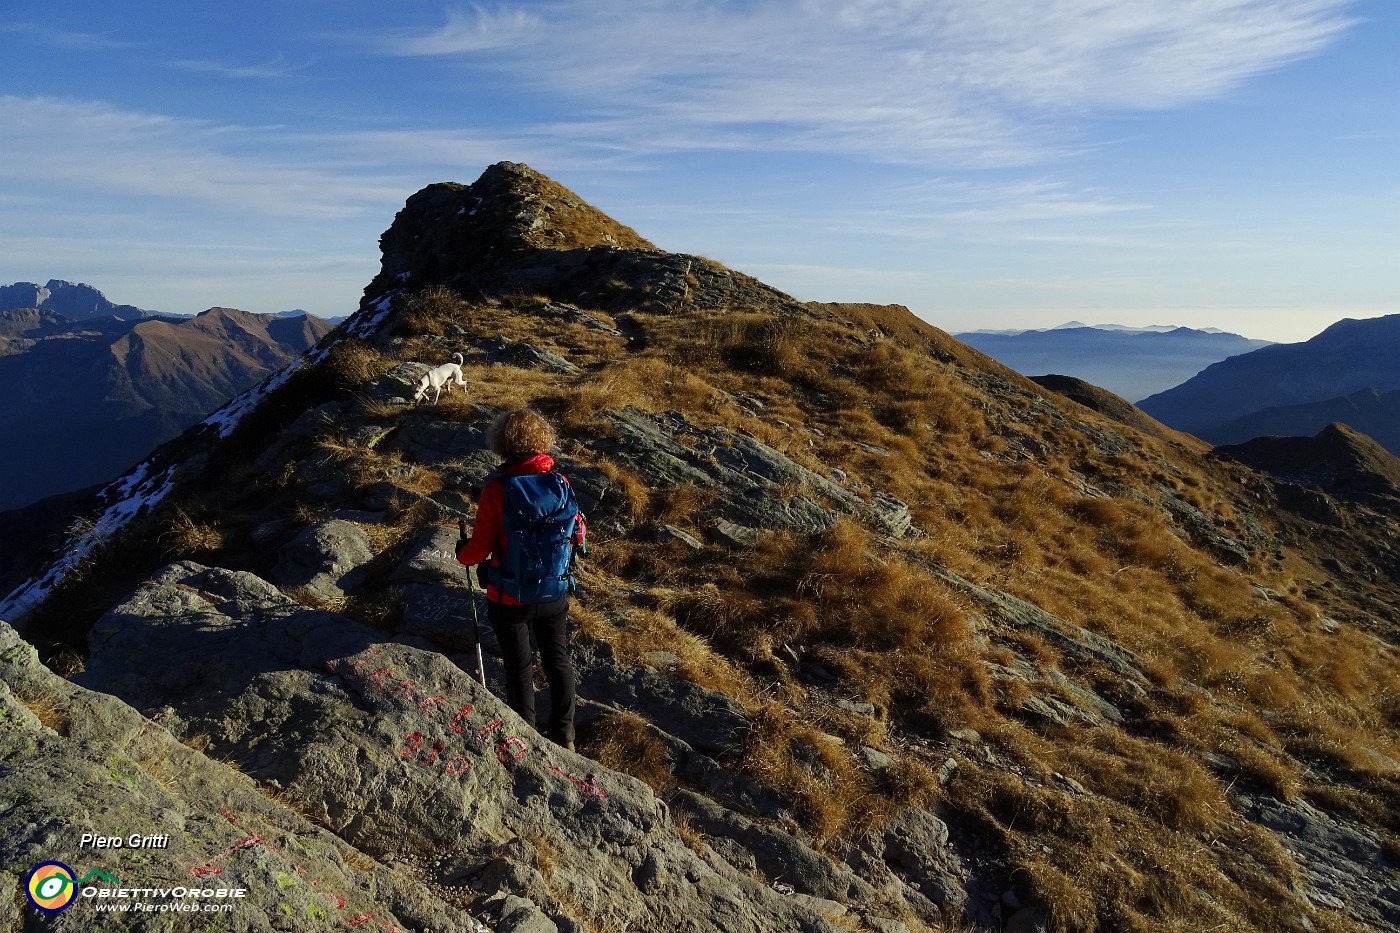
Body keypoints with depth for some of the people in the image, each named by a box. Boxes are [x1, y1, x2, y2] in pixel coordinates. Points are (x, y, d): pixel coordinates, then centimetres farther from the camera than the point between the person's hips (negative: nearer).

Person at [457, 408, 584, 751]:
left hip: (510, 598, -3)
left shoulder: (496, 488, -20)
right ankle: (563, 735, 30)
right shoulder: (560, 481, -10)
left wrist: (462, 551, 7)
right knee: (558, 659, 19)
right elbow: (577, 534, 0)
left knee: (519, 666, 14)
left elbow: (480, 549, -15)